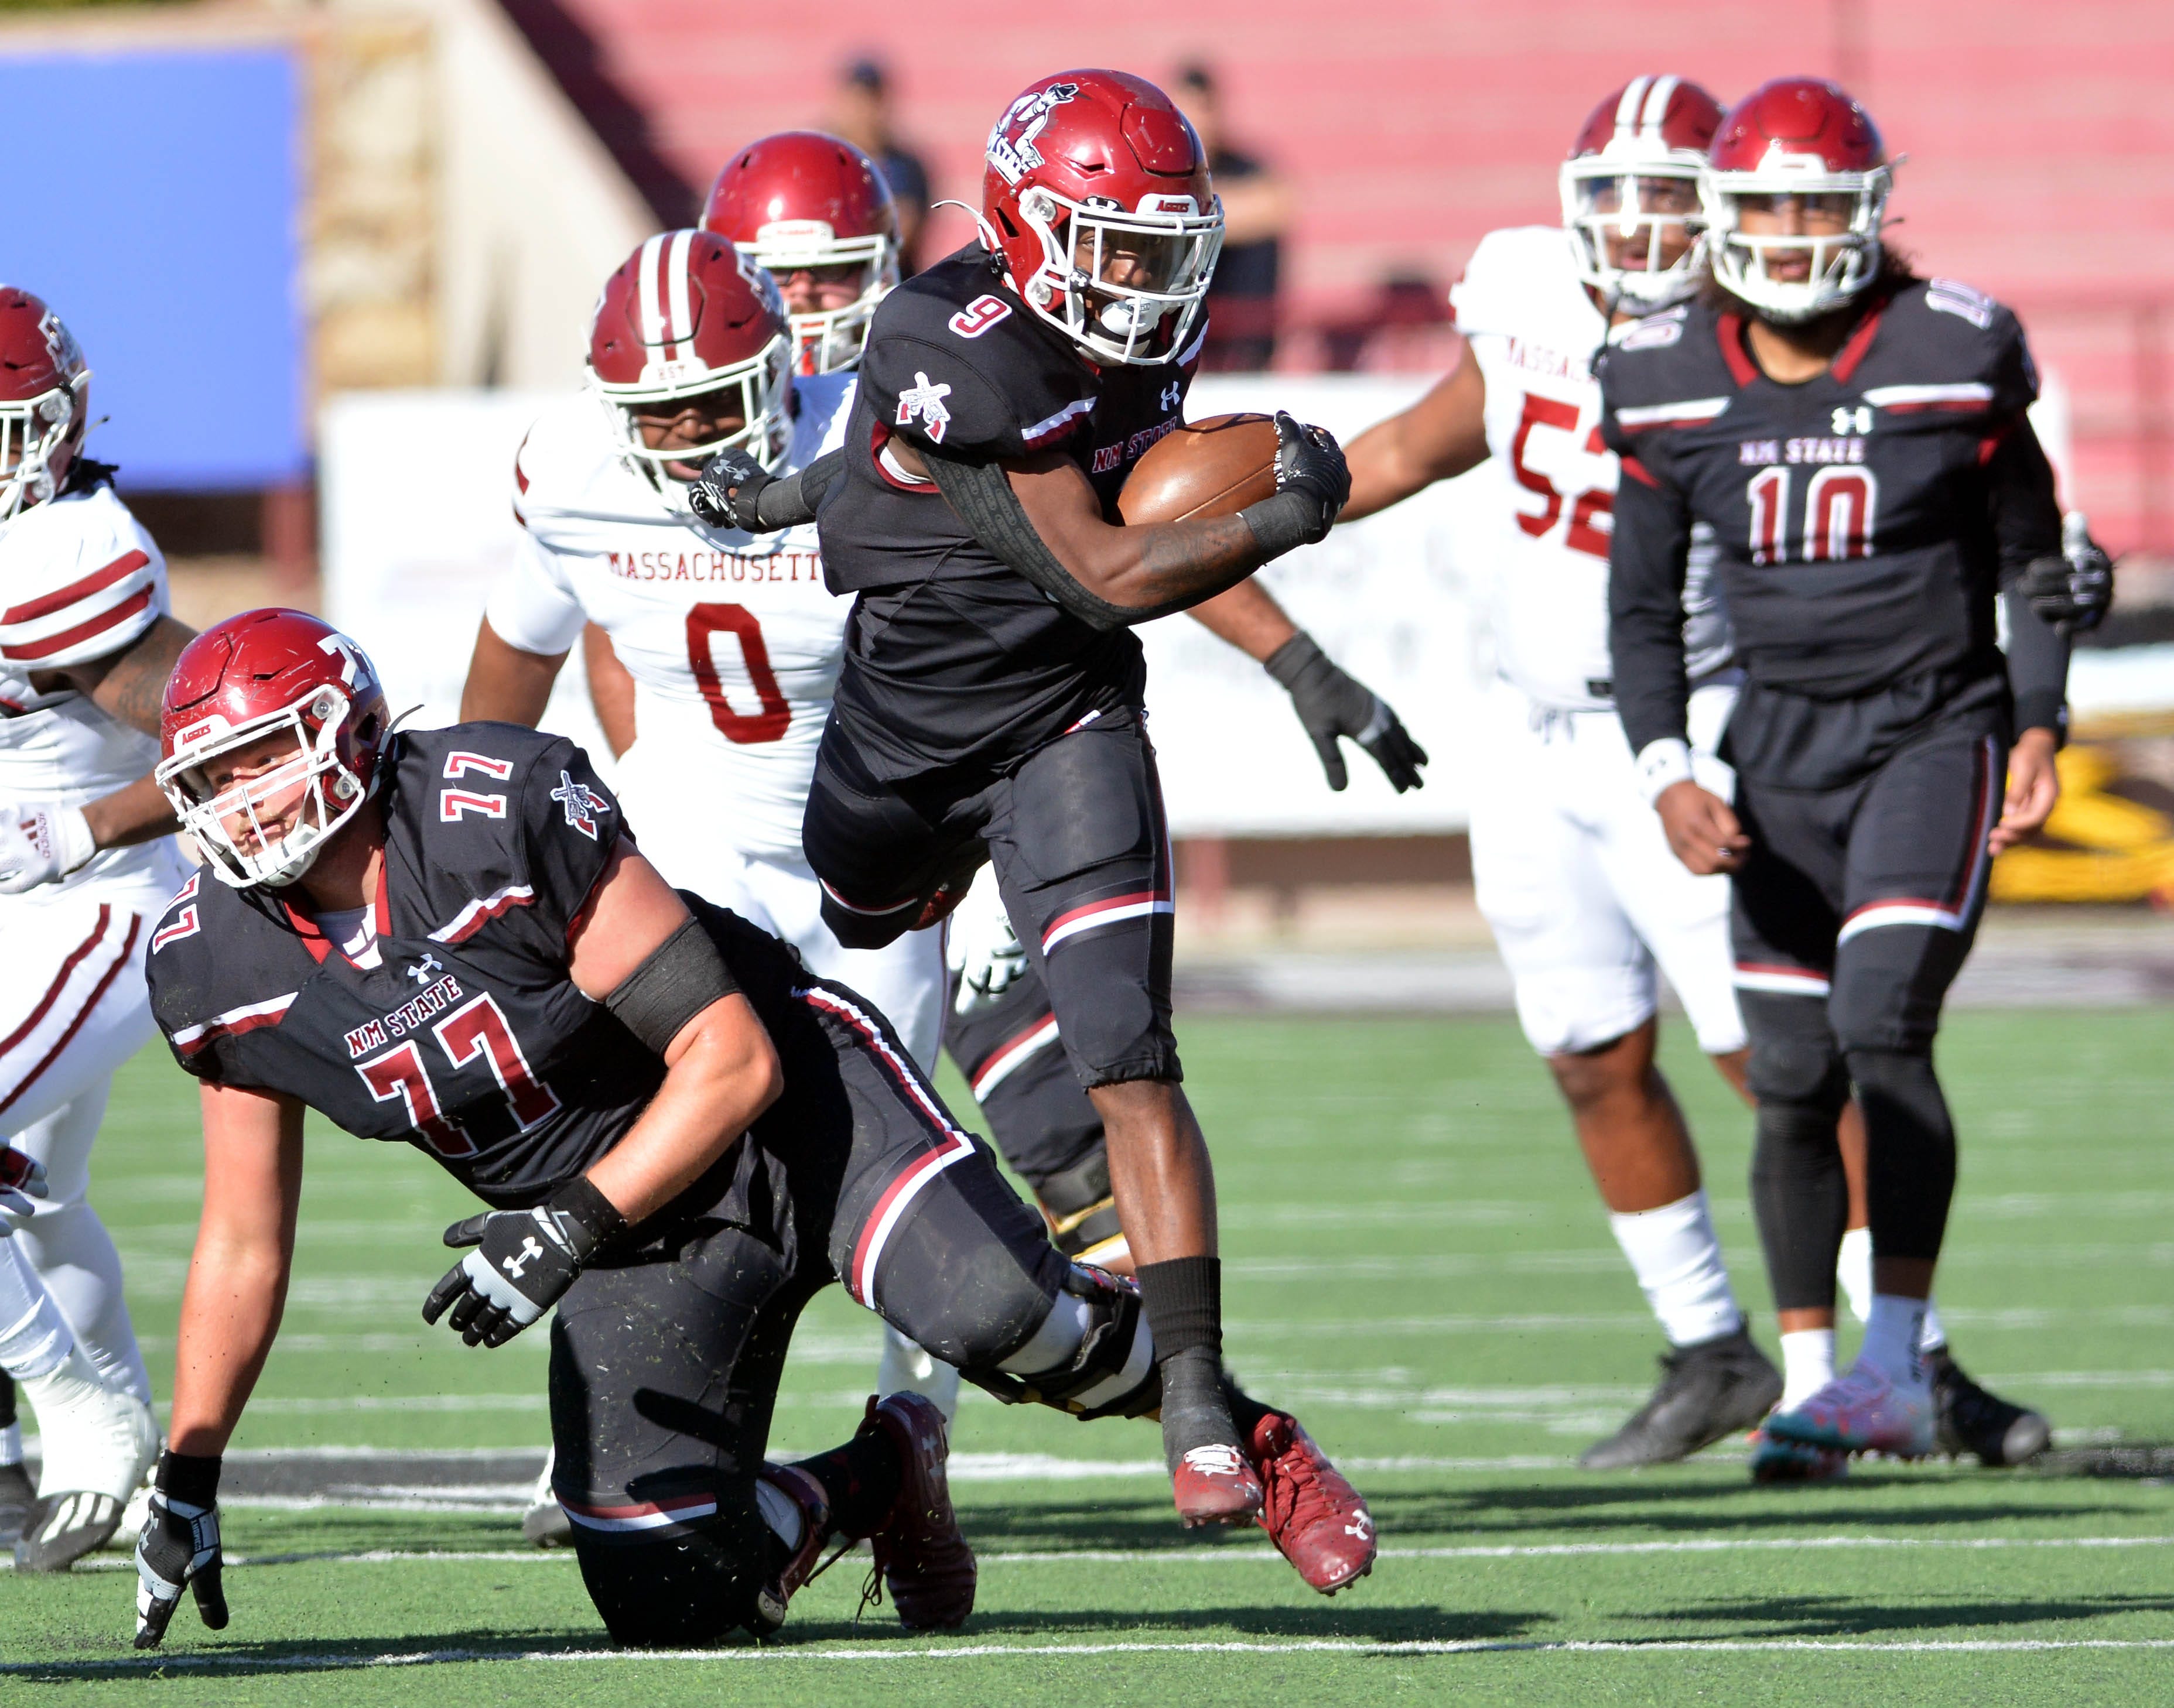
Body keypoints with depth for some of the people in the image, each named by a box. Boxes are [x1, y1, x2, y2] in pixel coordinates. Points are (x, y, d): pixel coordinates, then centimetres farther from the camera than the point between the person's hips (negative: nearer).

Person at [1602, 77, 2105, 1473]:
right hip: (1783, 747, 3)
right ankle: (1812, 1368, 15)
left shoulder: (1954, 354, -8)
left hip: (1939, 730, -3)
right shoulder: (1669, 382, -2)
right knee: (1793, 1078, 2)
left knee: (1884, 1023, -20)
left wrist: (2040, 728, -6)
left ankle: (1901, 1369, -16)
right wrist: (1670, 777, -5)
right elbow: (1643, 608, 6)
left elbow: (2033, 559, 4)